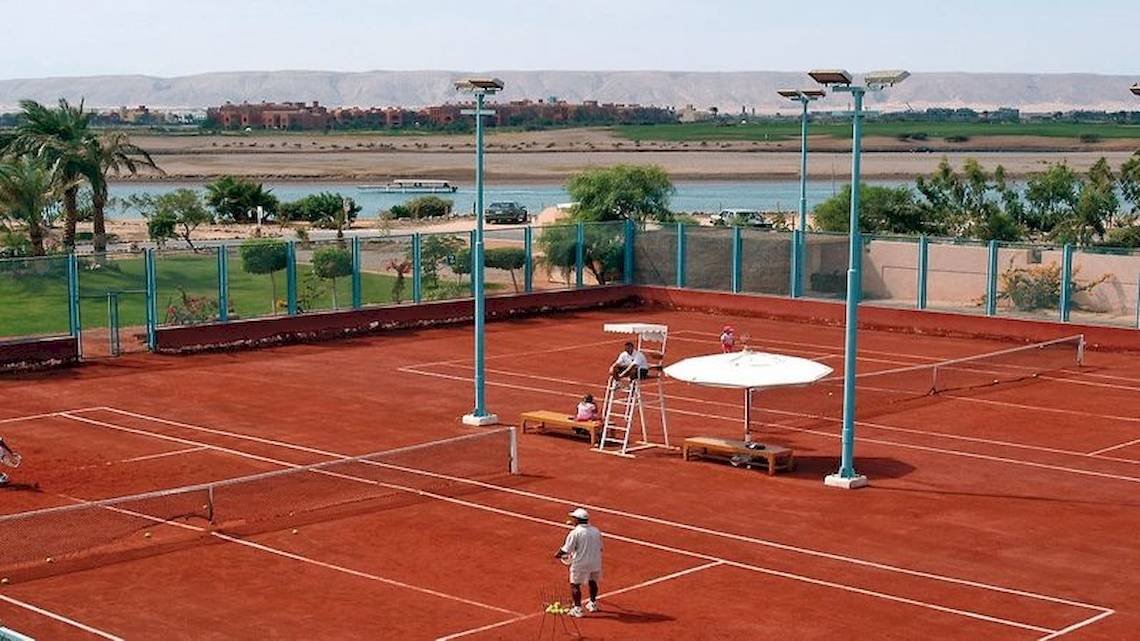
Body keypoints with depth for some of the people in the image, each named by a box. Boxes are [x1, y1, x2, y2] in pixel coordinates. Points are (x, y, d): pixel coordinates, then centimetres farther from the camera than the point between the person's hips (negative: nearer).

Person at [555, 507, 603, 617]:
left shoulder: (575, 533, -14)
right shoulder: (596, 531, 3)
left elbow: (566, 549, -13)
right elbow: (600, 548, 12)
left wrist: (557, 555, 6)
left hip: (580, 564, -6)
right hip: (595, 562, 6)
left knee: (575, 585, 4)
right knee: (592, 582, 24)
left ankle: (578, 608, 0)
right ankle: (593, 604, 37)